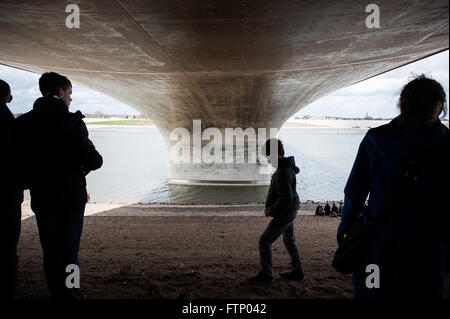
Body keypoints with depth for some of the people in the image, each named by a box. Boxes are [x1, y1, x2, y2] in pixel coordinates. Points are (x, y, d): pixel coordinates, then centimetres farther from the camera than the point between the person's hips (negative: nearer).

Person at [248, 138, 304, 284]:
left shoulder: (283, 174, -28)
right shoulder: (286, 167, 5)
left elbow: (286, 198, -32)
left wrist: (271, 211, -19)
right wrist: (268, 205, 7)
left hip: (285, 213, -10)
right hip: (290, 211, 10)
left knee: (265, 241, -3)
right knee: (289, 240, 22)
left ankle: (266, 274, 6)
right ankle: (297, 272, 33)